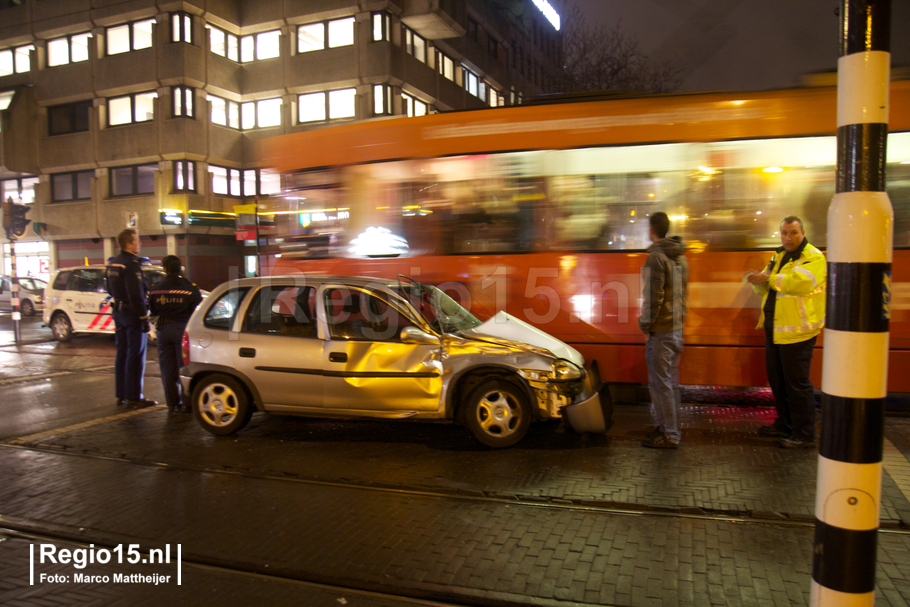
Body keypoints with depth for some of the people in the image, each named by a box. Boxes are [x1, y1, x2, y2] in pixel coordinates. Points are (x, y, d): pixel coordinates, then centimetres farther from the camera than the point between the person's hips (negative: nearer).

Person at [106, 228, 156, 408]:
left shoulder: (113, 264, 12)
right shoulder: (131, 264, -18)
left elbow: (110, 290, 21)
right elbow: (136, 296, -22)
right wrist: (145, 318, -19)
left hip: (118, 312, 10)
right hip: (132, 314, -10)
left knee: (122, 353, 15)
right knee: (135, 356, -3)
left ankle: (121, 395, 21)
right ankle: (134, 397, 1)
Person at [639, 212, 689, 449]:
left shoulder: (656, 257, -15)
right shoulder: (681, 257, 13)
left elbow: (653, 296, -19)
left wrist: (646, 325, -10)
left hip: (661, 330, -9)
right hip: (677, 327, 9)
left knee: (660, 382, -3)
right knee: (671, 380, 16)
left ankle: (670, 435, 1)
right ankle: (664, 426, 28)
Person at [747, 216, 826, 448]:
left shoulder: (814, 257, -11)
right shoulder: (779, 256, 15)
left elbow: (799, 282, -29)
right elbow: (768, 286, 15)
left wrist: (770, 277, -20)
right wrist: (758, 280, -8)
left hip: (796, 331, -8)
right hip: (774, 329, 9)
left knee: (797, 383, -4)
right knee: (777, 379, 17)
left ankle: (805, 435, 5)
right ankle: (785, 424, 31)